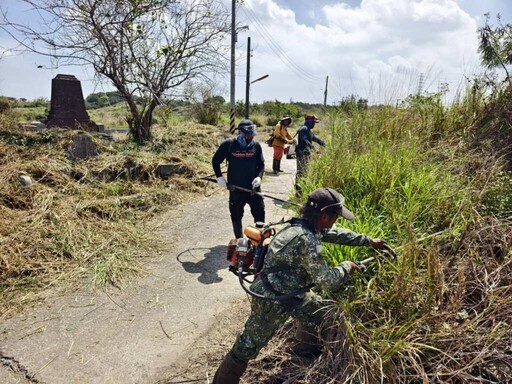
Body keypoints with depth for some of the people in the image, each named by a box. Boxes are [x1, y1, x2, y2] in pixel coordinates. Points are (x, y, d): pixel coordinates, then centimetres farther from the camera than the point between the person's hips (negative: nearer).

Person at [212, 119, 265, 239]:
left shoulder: (256, 146, -2)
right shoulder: (228, 145, -8)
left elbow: (261, 164, 7)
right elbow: (215, 160, 4)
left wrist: (259, 176, -10)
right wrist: (219, 176, -2)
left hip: (253, 187, 1)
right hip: (236, 188, -1)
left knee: (259, 213, 6)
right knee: (236, 215, 10)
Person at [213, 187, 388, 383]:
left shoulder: (304, 225, -4)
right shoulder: (306, 240, -33)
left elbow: (335, 234, 14)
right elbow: (326, 280, -25)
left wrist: (368, 241, 19)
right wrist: (346, 267, -6)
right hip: (271, 300, -10)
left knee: (316, 308, 26)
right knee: (248, 346, 5)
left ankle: (305, 348, 51)